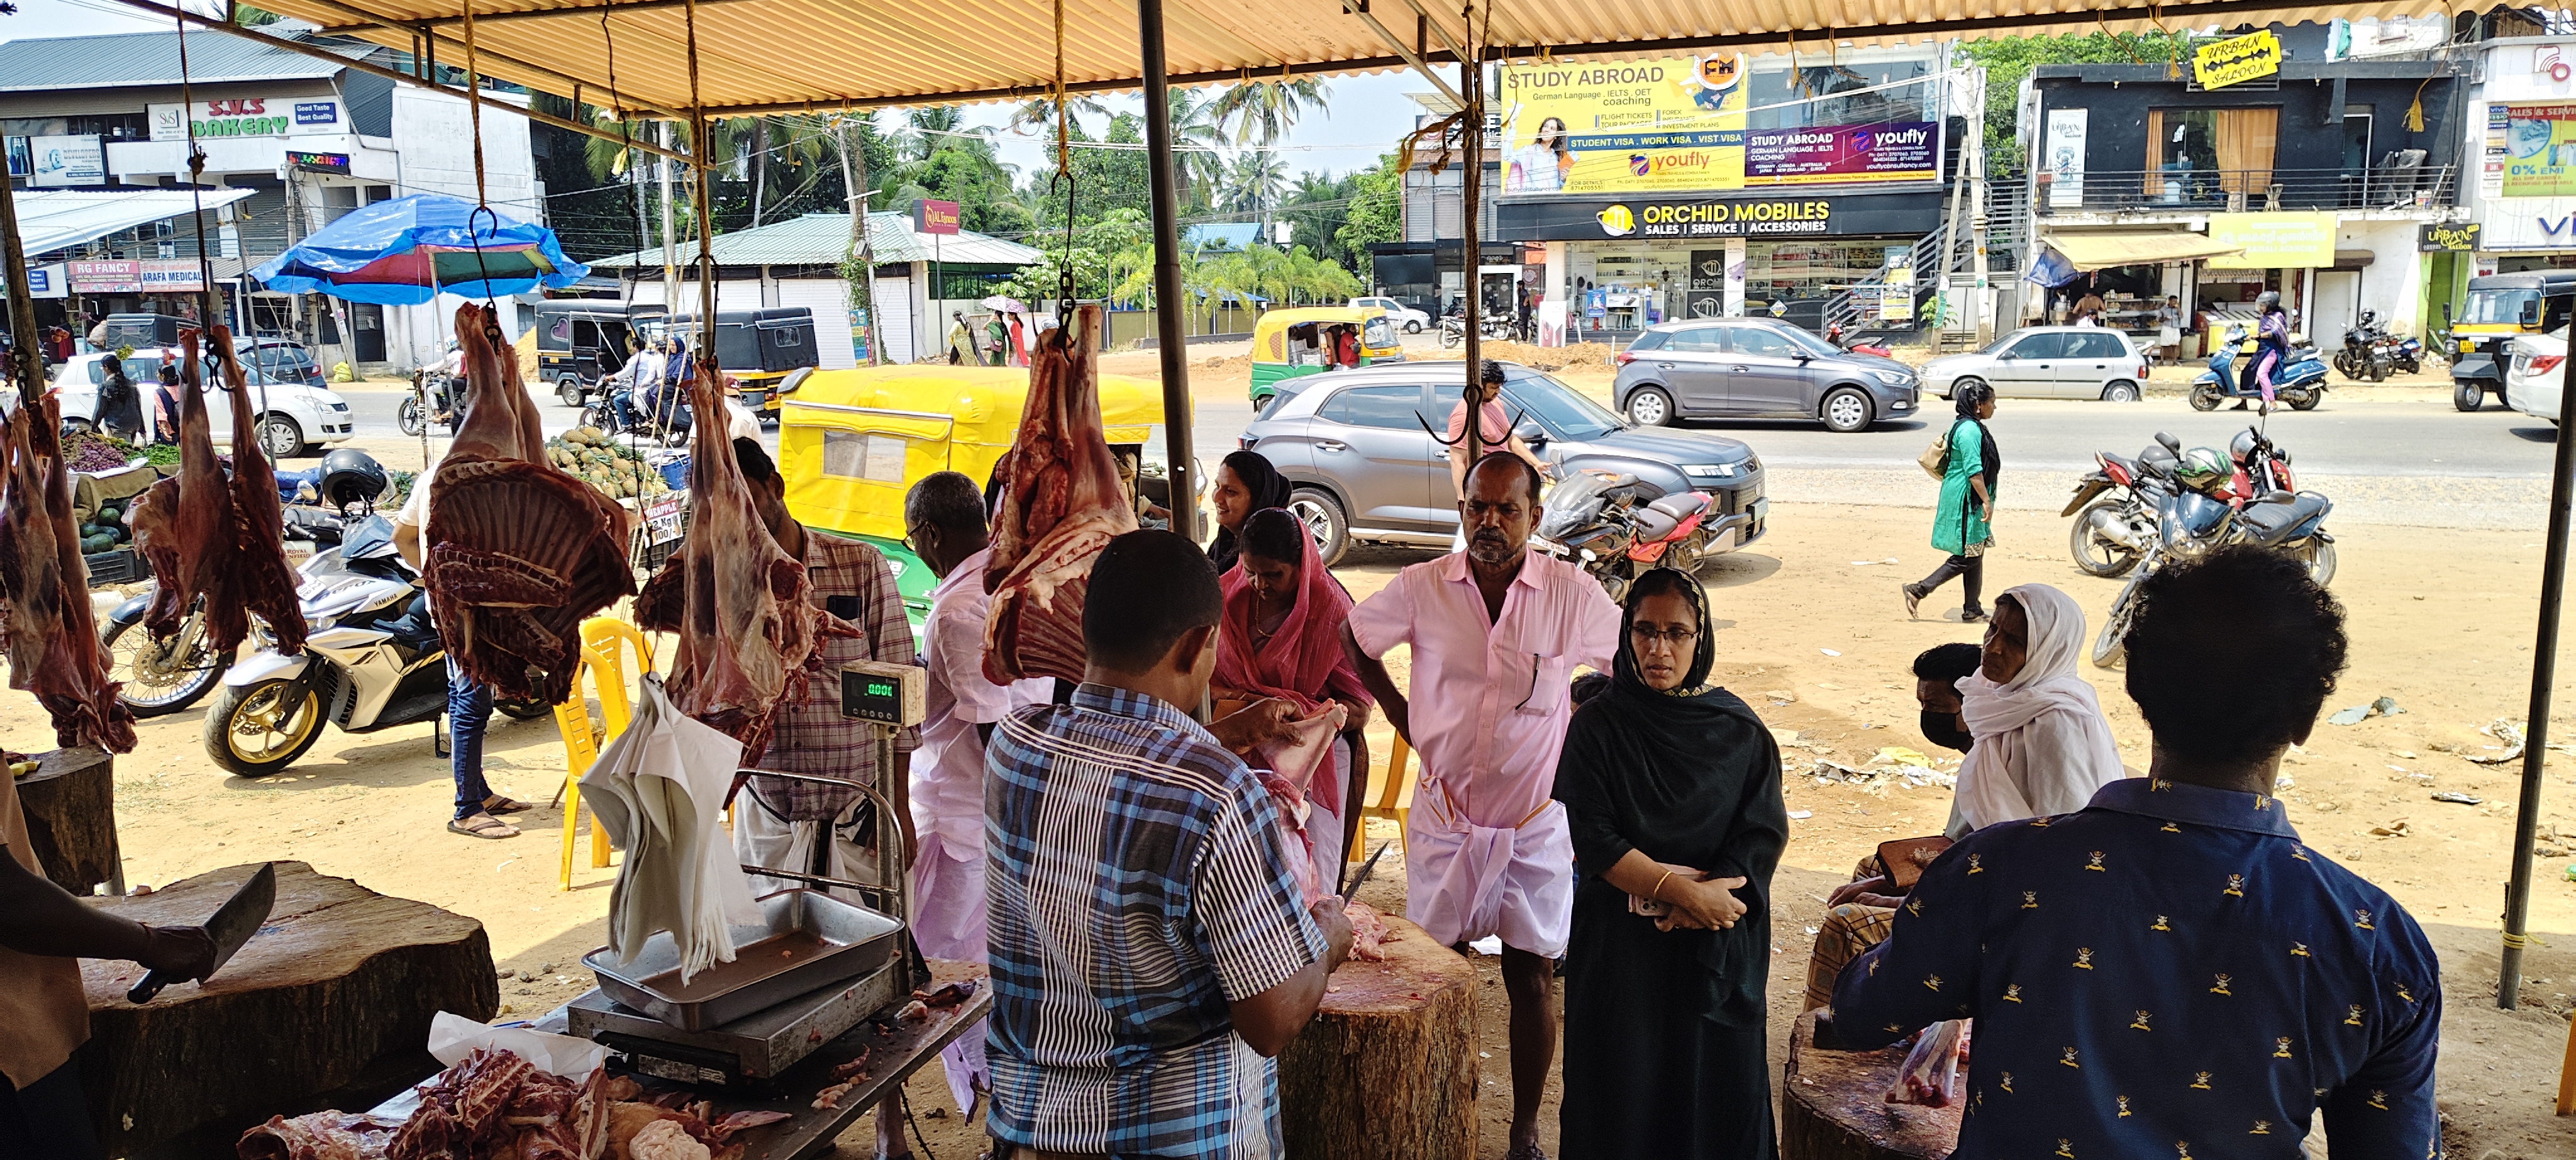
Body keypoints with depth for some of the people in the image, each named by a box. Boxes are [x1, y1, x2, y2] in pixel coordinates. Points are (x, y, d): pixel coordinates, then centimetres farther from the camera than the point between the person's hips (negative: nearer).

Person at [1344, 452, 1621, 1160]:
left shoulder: (1572, 595, -9)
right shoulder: (1421, 588, -7)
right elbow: (1354, 639, 10)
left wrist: (1585, 736, 1)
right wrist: (1405, 719, 6)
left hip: (1535, 822, -1)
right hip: (1444, 816, 1)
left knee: (1532, 976, 7)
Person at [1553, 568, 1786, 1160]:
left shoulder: (1740, 729, 1)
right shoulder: (1596, 725, -5)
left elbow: (1765, 830, -4)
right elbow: (1591, 836, -11)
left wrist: (1698, 896, -18)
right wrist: (1678, 887, -20)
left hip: (1719, 949, 2)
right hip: (1620, 943, -1)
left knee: (1715, 1081, 8)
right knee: (1625, 1084, 6)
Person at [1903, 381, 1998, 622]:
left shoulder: (1971, 427, 15)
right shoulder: (1970, 430, -18)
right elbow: (1973, 470, -23)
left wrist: (1985, 501, 25)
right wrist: (1986, 501, -22)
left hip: (1971, 502, 11)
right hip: (1965, 501, -11)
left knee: (1975, 555, 11)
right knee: (1967, 557, -7)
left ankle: (1972, 611, 15)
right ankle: (1918, 590, -3)